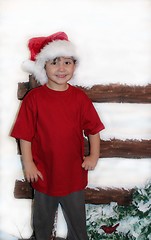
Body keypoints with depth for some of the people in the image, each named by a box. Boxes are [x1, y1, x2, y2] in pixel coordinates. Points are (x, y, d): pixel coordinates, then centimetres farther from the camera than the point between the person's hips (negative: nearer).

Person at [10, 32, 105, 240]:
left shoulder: (79, 97, -7)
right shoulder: (34, 98, -12)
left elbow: (93, 128, 1)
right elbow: (25, 135, -8)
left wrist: (94, 156, -5)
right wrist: (28, 164, -9)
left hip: (74, 173, 1)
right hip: (44, 173, -1)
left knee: (77, 219, 21)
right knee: (43, 219, 23)